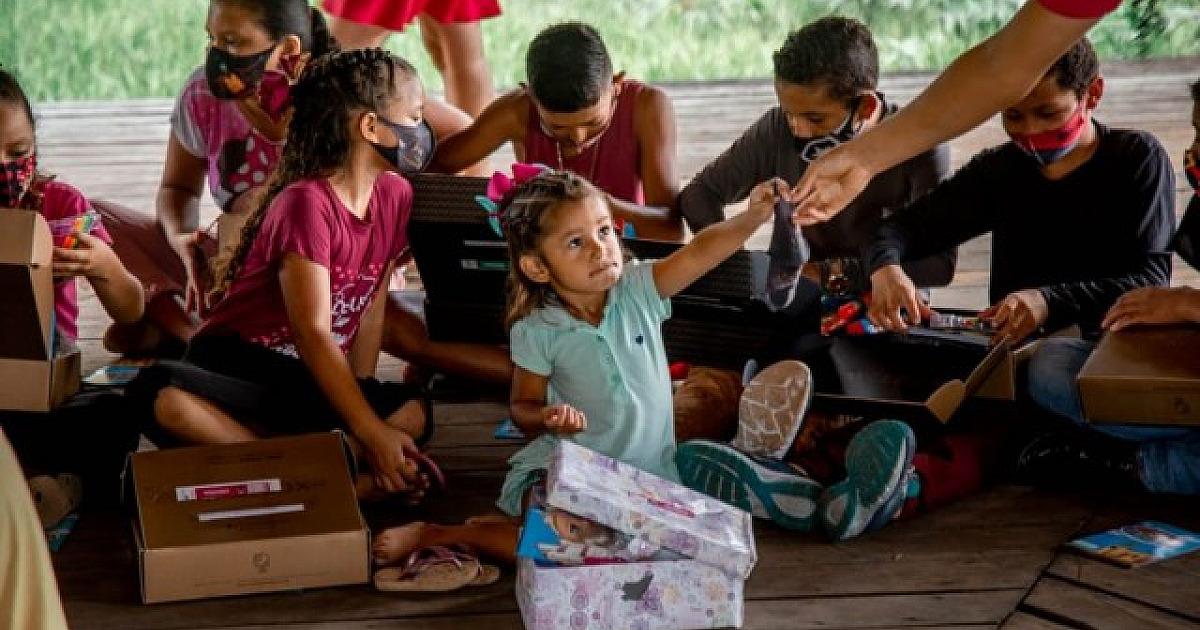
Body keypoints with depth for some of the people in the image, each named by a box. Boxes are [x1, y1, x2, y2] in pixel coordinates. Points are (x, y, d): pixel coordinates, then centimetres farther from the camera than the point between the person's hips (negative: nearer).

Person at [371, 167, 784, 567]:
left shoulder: (639, 291, -4)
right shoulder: (537, 332, -9)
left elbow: (701, 251, -17)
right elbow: (522, 408, 3)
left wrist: (755, 214, -34)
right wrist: (548, 418, -21)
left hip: (649, 469, 3)